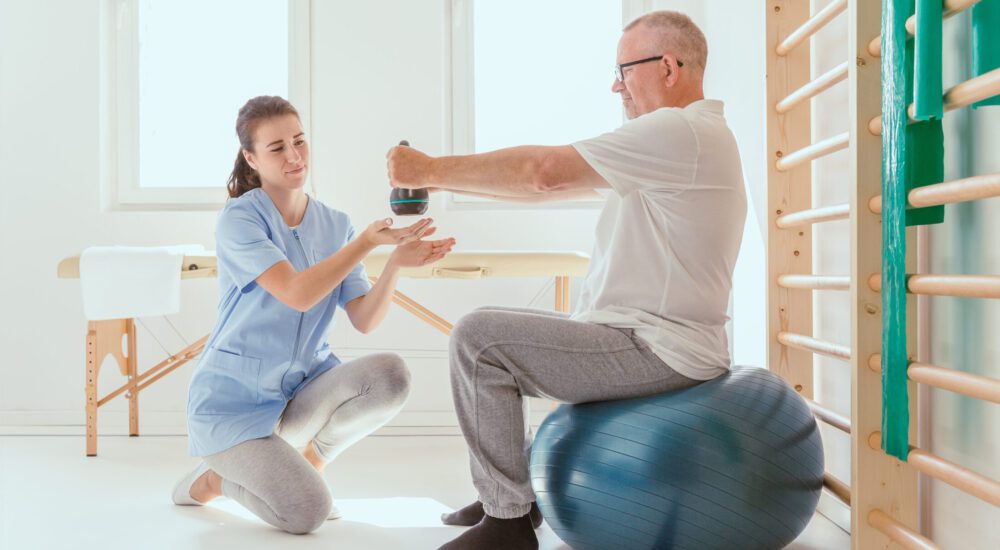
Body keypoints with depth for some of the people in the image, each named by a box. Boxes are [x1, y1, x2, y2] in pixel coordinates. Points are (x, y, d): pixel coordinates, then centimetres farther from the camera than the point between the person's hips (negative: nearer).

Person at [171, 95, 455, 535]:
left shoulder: (335, 225, 3)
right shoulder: (239, 219, -13)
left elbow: (364, 320, -8)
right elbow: (298, 294, -28)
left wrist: (396, 263, -25)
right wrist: (368, 240, -35)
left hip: (303, 388, 4)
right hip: (235, 401, -4)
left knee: (389, 376, -26)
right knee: (308, 513, -22)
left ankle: (312, 456, 2)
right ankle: (214, 478, 11)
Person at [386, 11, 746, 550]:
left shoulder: (680, 132, -16)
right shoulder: (682, 135, 17)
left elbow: (545, 171, -23)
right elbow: (557, 184, 13)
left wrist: (434, 170, -13)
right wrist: (440, 178, 5)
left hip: (660, 352, -11)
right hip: (650, 337, 11)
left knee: (478, 337, -15)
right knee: (502, 327, 21)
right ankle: (507, 493, 27)